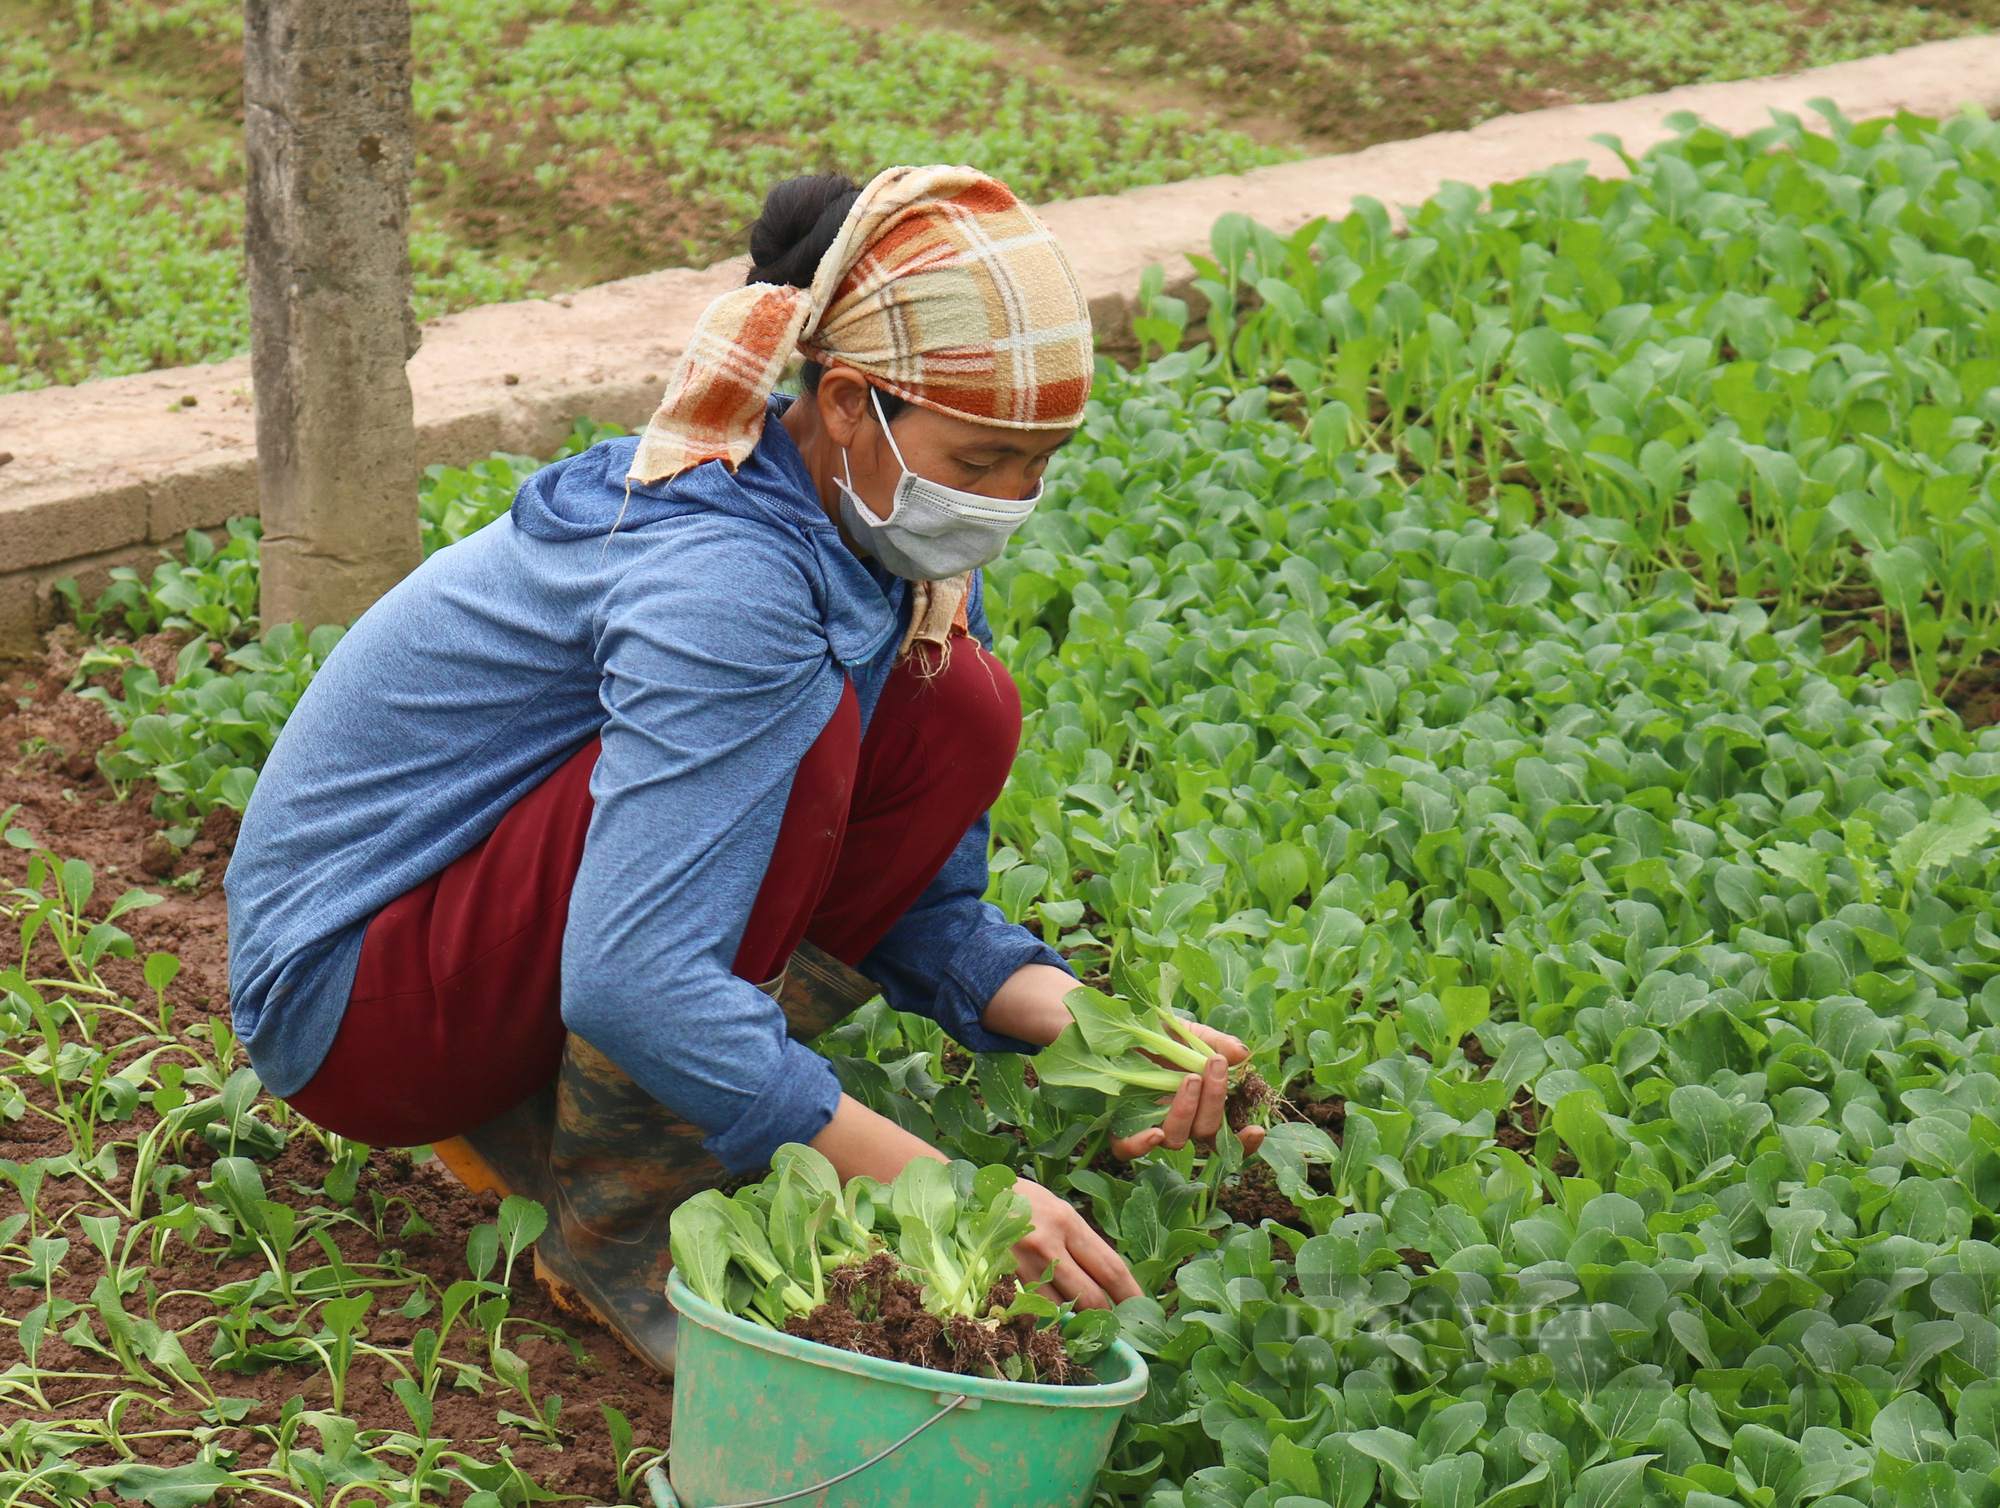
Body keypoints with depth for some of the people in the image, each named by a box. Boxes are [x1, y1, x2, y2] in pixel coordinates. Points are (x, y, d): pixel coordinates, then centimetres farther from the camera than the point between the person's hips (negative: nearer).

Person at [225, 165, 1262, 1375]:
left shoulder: (886, 538, -4)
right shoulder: (724, 579, -30)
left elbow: (924, 910, 2)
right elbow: (628, 982, -37)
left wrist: (1087, 1027, -17)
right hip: (346, 993, -8)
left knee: (960, 712, -6)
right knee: (794, 728, -30)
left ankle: (547, 1116, 0)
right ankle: (613, 1230, -14)